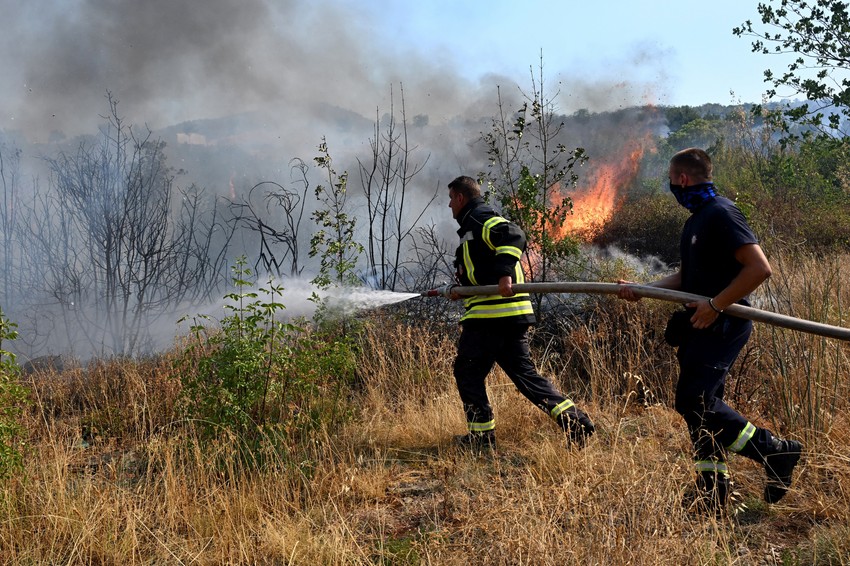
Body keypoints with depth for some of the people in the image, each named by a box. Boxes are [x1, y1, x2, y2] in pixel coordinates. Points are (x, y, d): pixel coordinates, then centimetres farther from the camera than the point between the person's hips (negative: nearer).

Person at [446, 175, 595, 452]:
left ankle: (481, 435, 6)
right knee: (523, 372, 10)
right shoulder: (475, 224, 25)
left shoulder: (480, 220, -7)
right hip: (513, 315, 10)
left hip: (491, 314, -10)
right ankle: (574, 420, 3)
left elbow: (513, 236, -25)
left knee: (467, 370, 1)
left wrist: (505, 273, -36)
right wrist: (461, 290, 21)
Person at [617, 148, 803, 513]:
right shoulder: (696, 220, 16)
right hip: (701, 326, 10)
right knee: (700, 406, 9)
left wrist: (716, 305, -21)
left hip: (721, 326, -10)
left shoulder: (721, 214, -14)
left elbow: (759, 268, -21)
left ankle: (775, 451, 0)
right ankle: (712, 493, 16)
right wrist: (642, 290, 8)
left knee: (694, 400, -13)